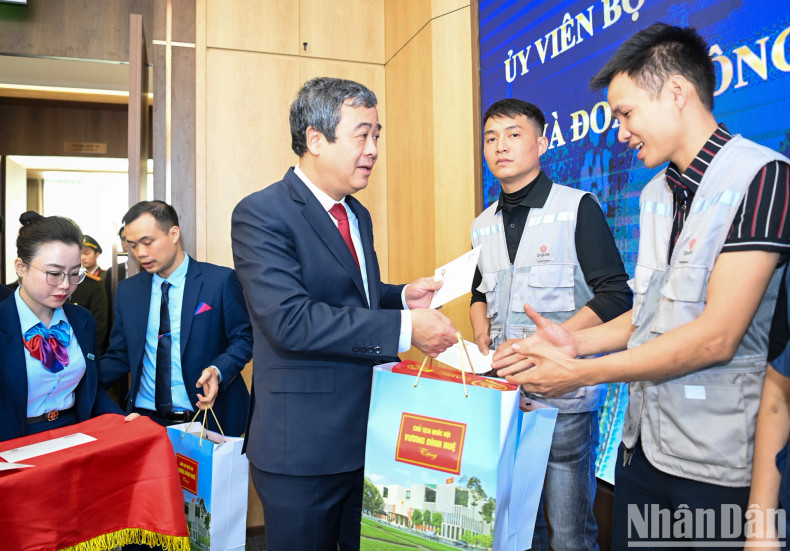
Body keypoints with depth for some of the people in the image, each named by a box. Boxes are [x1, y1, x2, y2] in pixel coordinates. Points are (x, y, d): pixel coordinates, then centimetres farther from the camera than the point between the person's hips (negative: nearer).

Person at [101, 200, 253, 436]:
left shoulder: (221, 280, -5)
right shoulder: (127, 290, 9)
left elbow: (244, 338, -3)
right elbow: (119, 357, 12)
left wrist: (218, 371, -20)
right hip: (145, 417, 3)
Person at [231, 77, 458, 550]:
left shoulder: (359, 215, 12)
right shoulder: (261, 215, -15)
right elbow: (290, 319, -26)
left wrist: (403, 298, 1)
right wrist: (404, 328, -27)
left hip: (370, 435, 8)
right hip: (303, 449, -7)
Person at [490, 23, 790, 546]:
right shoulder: (656, 193, 11)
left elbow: (717, 336, -21)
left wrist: (579, 372, -16)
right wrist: (576, 341, 0)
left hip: (717, 464, -6)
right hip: (643, 443, 7)